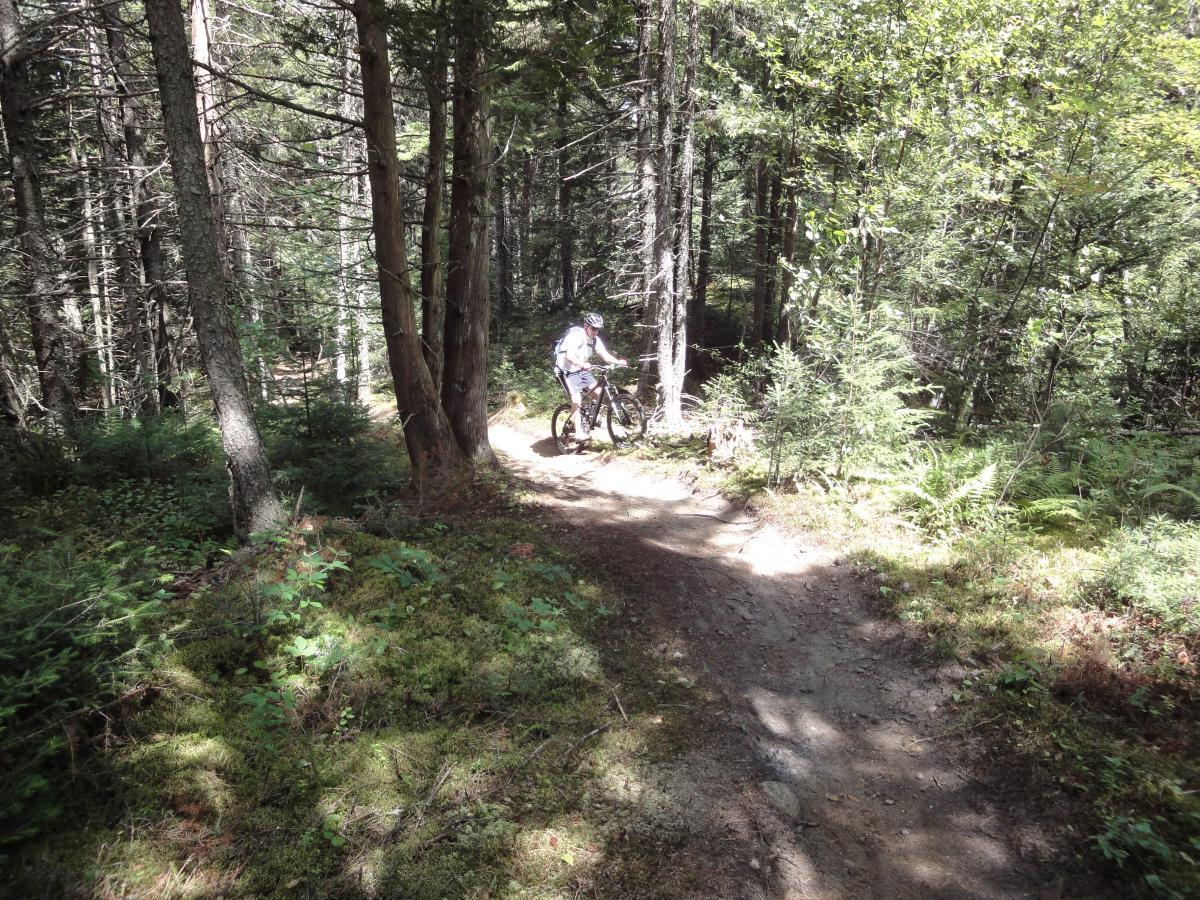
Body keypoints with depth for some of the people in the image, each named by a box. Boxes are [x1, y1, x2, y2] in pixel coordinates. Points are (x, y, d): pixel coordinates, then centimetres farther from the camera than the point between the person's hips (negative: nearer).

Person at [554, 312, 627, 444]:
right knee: (577, 399, -20)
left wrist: (618, 361, -19)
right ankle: (579, 432, -19)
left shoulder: (595, 339, 2)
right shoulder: (576, 335, -22)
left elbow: (605, 355, -2)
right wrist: (582, 364, -53)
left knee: (597, 392, -6)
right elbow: (570, 355, -36)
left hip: (582, 370, 8)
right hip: (568, 371, -8)